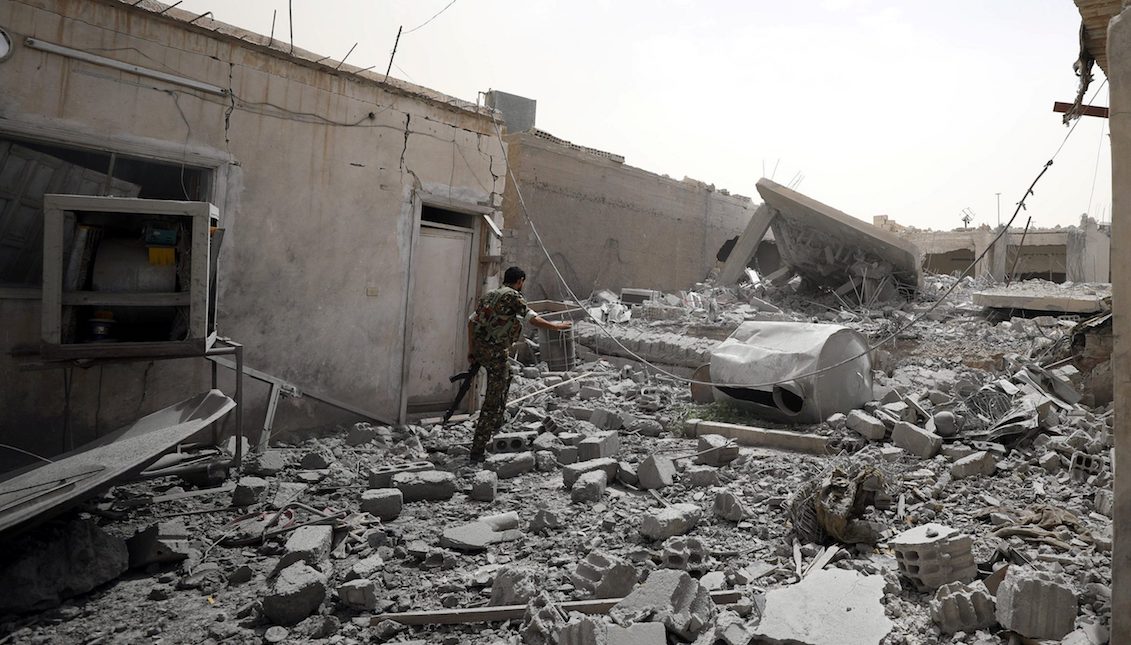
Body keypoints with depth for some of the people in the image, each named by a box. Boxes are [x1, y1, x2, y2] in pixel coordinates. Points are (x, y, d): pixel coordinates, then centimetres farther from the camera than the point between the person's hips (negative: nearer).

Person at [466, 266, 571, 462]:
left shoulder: (489, 294, 17)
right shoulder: (513, 295, -6)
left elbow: (471, 321, 15)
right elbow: (533, 319, -11)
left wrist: (471, 350, 18)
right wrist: (556, 326, 2)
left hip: (479, 348, 9)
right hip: (495, 351, -9)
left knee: (506, 376, 33)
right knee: (492, 400, -3)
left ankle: (497, 423, 40)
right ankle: (477, 451, -3)